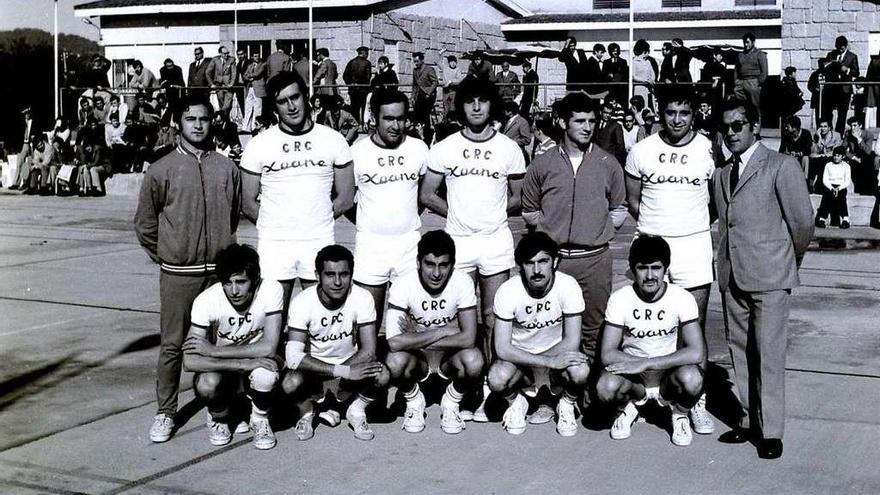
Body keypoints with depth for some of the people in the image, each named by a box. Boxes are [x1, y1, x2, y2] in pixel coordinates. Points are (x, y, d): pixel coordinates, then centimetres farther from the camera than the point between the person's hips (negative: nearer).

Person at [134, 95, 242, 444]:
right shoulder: (162, 170, -1)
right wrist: (166, 257, 9)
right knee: (172, 344, 3)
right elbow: (145, 224, 6)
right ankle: (165, 413, 14)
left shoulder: (227, 168, 5)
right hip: (178, 273, -2)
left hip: (220, 270, 2)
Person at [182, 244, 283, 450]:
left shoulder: (271, 291, -23)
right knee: (206, 385, -33)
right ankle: (220, 417, 5)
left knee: (265, 375, -35)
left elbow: (269, 348, -28)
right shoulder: (206, 300, -23)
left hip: (257, 362, 0)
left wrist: (213, 350, -28)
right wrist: (243, 364, -36)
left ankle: (260, 419, 0)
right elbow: (189, 361, -28)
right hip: (221, 366, 0)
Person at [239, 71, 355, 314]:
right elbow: (248, 204, 4)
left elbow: (345, 199, 6)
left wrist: (316, 220, 4)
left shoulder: (333, 140, 2)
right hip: (273, 245, 0)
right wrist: (274, 224, 4)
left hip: (319, 241, 1)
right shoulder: (258, 145, 0)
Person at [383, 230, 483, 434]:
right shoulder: (403, 285, -21)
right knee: (394, 362, -34)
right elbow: (394, 342, -31)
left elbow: (469, 338, -25)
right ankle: (414, 401, 1)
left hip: (450, 356, 0)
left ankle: (451, 403, 1)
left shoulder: (462, 283, -19)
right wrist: (444, 331, -27)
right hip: (417, 358, 0)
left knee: (474, 361, -33)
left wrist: (416, 340, -27)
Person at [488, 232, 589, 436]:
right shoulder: (507, 291, -22)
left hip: (558, 355, 0)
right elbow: (502, 349, -24)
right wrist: (549, 362, -33)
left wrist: (532, 359, -22)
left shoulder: (568, 286, -21)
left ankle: (566, 405, 3)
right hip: (518, 357, 0)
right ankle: (517, 402, 5)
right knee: (497, 379, -33)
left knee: (580, 372, -33)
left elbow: (572, 342, -17)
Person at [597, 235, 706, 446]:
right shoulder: (620, 299, -12)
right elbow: (607, 355, -16)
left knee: (691, 379, -35)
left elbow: (697, 353, -24)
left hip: (669, 373, 0)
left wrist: (645, 363, -28)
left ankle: (680, 414, 2)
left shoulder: (682, 298, -14)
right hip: (632, 376, 1)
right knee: (606, 387, -32)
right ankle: (629, 405, 6)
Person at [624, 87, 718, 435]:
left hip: (694, 241, -1)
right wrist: (655, 225, 6)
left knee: (696, 326, 1)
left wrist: (688, 222, 5)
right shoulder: (641, 151, 1)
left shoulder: (709, 151, -2)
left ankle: (697, 401, 8)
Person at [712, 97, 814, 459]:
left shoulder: (781, 166, -4)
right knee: (739, 349, 9)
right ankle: (748, 420, 19)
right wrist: (726, 263, 11)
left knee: (768, 353, -5)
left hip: (769, 277, -6)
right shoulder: (721, 174, 14)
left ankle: (771, 432, 2)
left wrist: (790, 260, 7)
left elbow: (802, 221, -3)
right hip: (731, 276, 6)